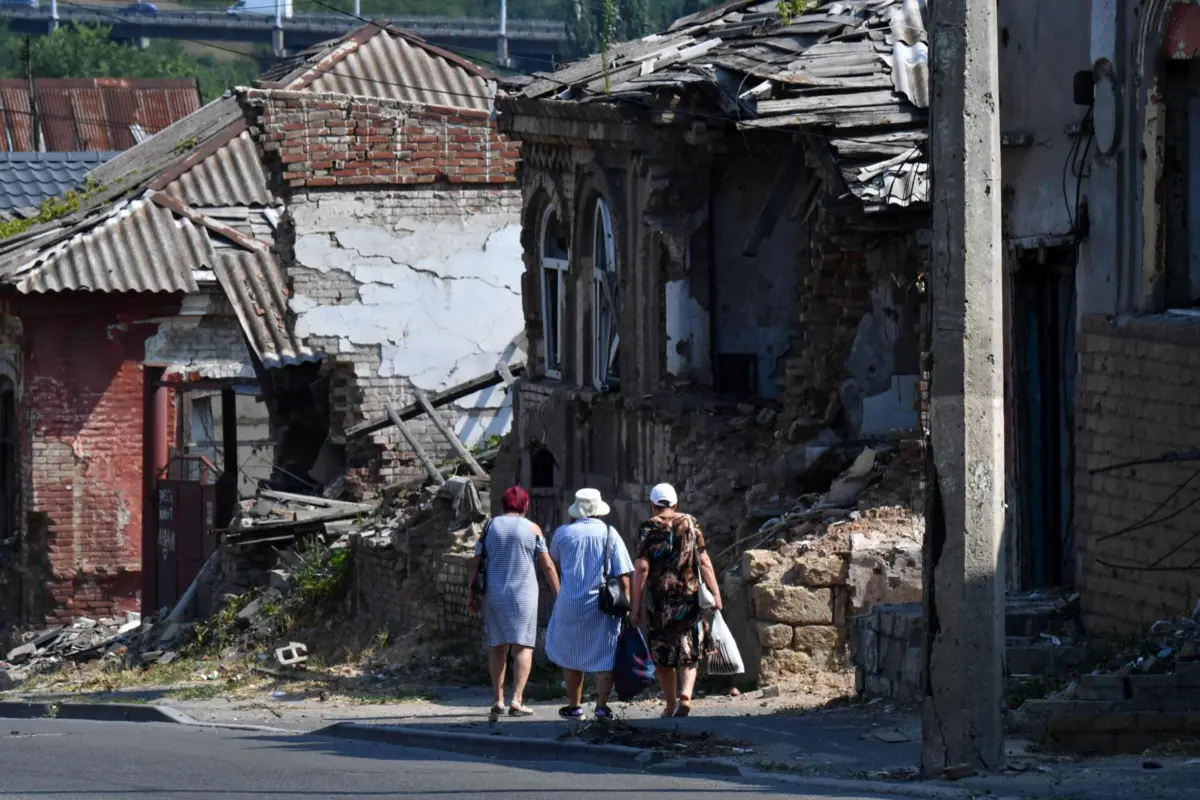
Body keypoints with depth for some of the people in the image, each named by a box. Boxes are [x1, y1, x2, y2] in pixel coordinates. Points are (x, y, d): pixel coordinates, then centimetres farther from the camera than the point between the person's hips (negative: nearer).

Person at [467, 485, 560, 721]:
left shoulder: (490, 527, 5)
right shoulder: (532, 529, 0)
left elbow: (477, 563, 2)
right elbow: (547, 566, 0)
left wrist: (471, 593, 7)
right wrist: (559, 595, 7)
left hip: (494, 593, 2)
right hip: (523, 593, -2)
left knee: (497, 646, 11)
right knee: (523, 646, -2)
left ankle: (497, 699, 13)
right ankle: (517, 700, -14)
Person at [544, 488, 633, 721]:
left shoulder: (563, 533, 1)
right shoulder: (609, 534, -1)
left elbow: (555, 561, 20)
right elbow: (623, 576, -5)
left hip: (571, 603, 1)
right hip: (603, 603, -1)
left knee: (569, 653, 16)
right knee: (605, 656, 4)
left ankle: (575, 705, 20)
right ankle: (602, 705, -7)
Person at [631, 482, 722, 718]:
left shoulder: (648, 528, -2)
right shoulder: (690, 524, 5)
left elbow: (642, 567, -8)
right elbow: (704, 561, 1)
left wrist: (635, 603, -6)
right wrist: (715, 593, 4)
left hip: (658, 598, -2)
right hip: (689, 596, 2)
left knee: (662, 655, 12)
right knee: (689, 653, 8)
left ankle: (670, 705, 14)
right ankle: (686, 695, -16)